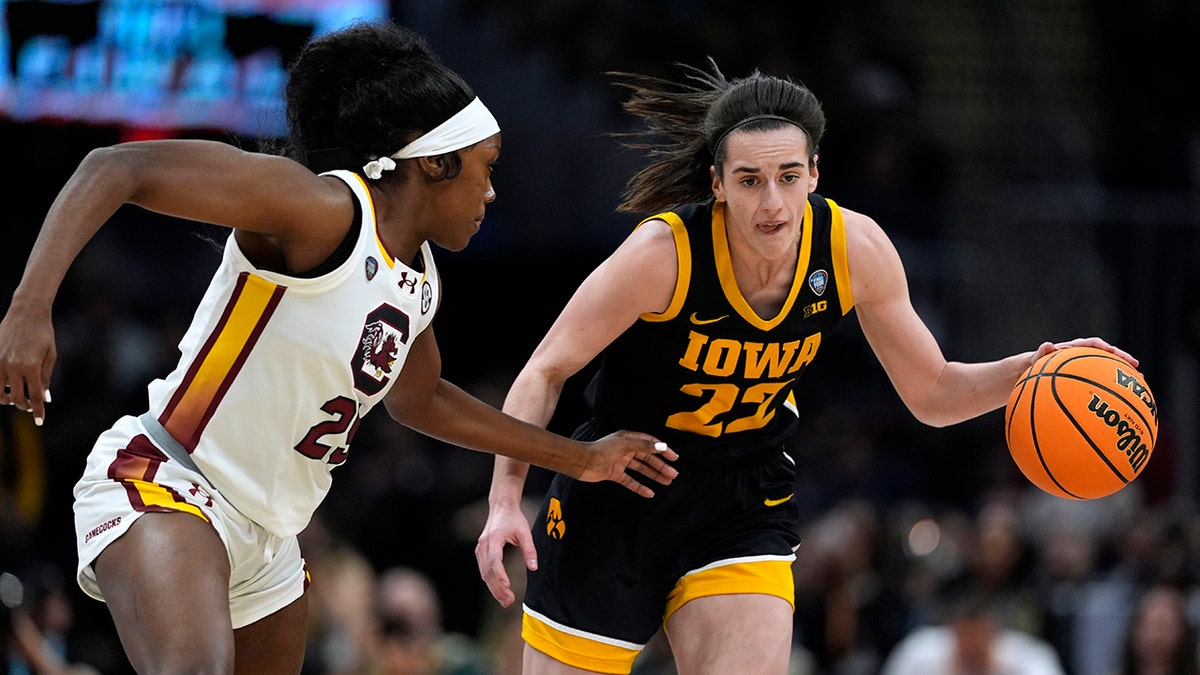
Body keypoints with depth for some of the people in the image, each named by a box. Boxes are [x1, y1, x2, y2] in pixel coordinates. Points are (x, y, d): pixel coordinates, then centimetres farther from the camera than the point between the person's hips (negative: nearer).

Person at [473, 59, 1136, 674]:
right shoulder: (665, 252, -25)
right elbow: (545, 372, -16)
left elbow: (932, 393, -1)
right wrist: (504, 500, -28)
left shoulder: (855, 250, -14)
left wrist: (1033, 368, -19)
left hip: (745, 503, 3)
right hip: (615, 492, -3)